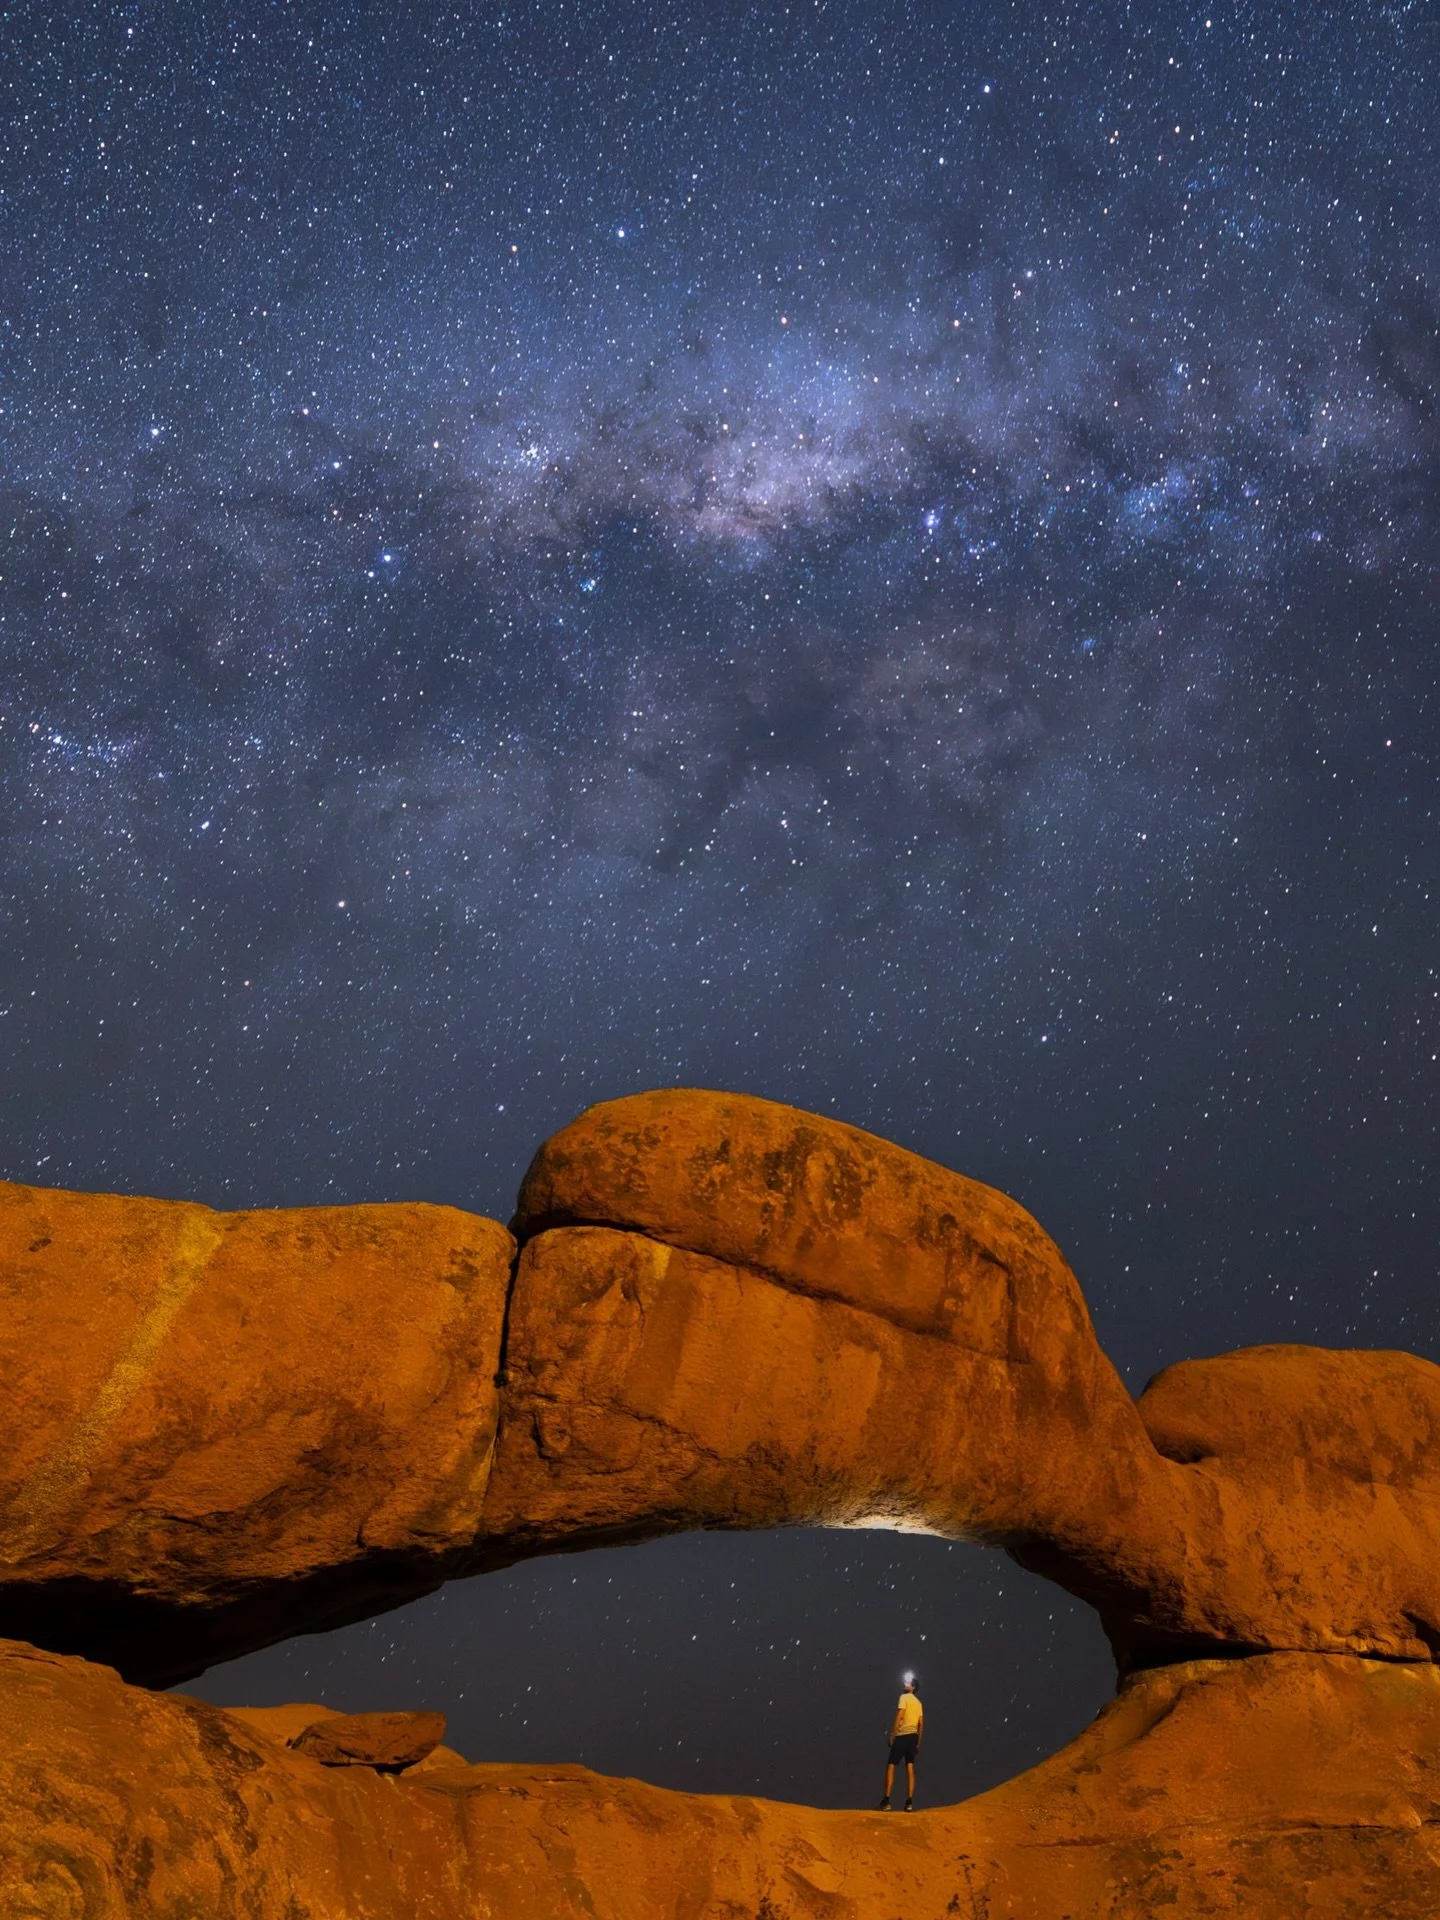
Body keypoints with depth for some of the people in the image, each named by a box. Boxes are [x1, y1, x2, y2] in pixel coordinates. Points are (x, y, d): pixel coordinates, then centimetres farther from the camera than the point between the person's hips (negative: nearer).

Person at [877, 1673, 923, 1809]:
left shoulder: (904, 1697, -4)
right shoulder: (918, 1702, 17)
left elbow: (899, 1717, -14)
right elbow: (921, 1724, 14)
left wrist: (891, 1735, -12)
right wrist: (918, 1742, 17)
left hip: (902, 1735, -7)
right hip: (913, 1736, 7)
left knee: (890, 1766, -5)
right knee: (910, 1768, 3)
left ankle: (886, 1801, -11)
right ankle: (909, 1802, -4)